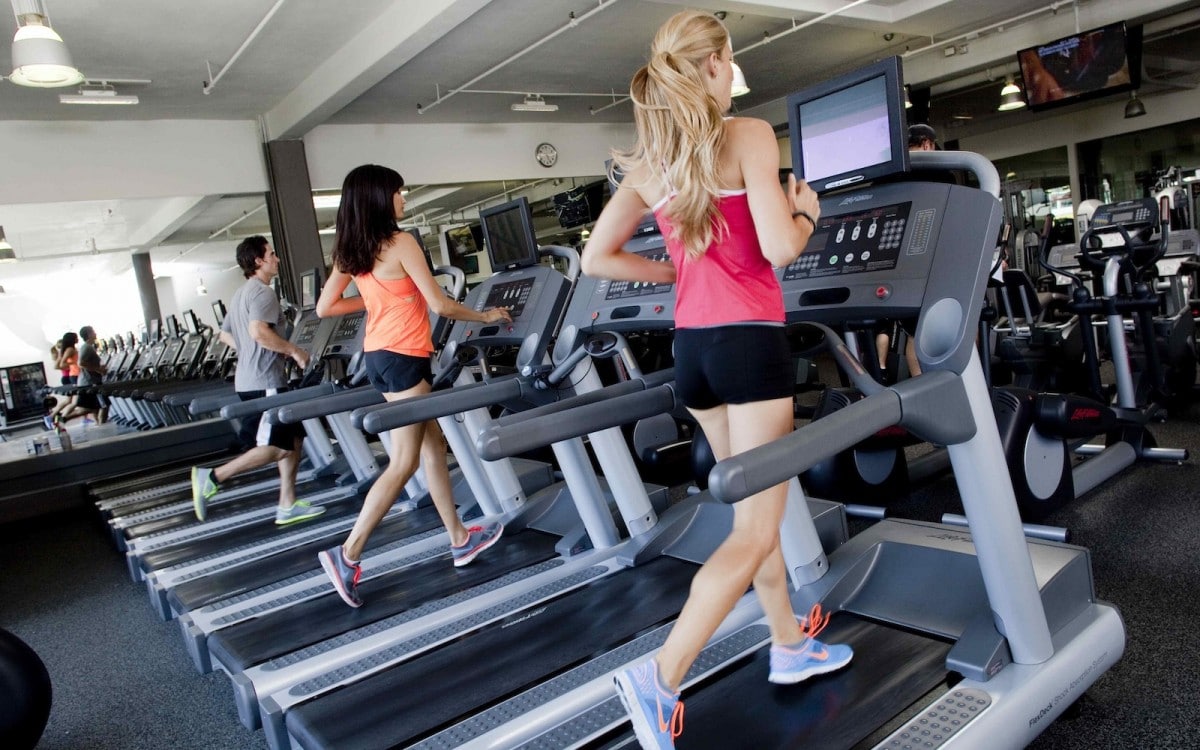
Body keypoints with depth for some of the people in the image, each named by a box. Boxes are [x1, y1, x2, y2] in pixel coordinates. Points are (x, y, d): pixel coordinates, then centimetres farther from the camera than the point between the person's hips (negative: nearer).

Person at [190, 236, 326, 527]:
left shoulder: (241, 293, 20)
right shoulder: (262, 292, -12)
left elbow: (225, 335, 25)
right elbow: (259, 332, -27)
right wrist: (294, 351, -17)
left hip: (251, 379, 10)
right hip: (264, 382, -10)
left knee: (293, 439, 11)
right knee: (276, 448, -7)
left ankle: (288, 505, 11)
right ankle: (212, 477, -5)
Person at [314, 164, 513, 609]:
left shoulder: (350, 251, 9)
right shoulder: (400, 243, -13)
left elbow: (324, 308, 11)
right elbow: (439, 305, -13)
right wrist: (486, 316, 1)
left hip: (378, 355, 9)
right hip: (403, 357, -9)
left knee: (433, 447, 14)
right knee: (403, 463, -5)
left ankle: (460, 539, 22)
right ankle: (348, 554, -6)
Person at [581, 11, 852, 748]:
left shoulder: (646, 163, 11)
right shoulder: (748, 134, -7)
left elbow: (597, 257, 10)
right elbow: (778, 248, -17)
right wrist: (808, 212, 5)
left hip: (693, 345, 7)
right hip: (751, 341, -7)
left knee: (756, 510, 20)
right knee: (754, 533, 0)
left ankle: (791, 645, 34)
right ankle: (661, 677, -5)